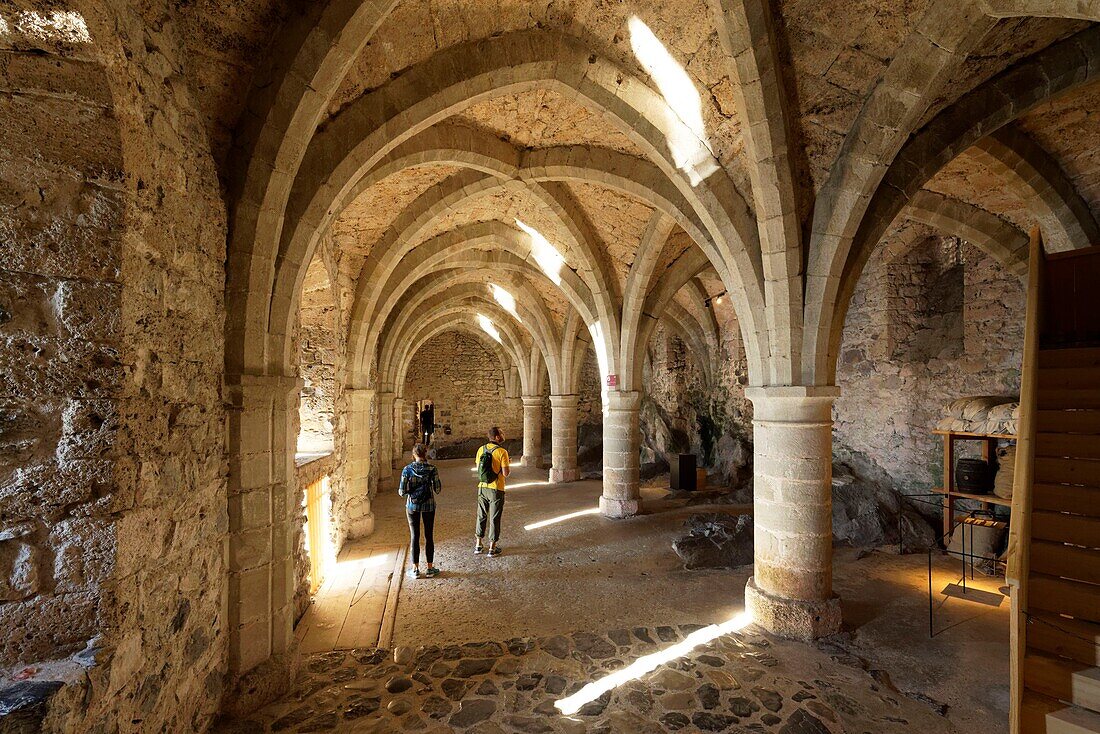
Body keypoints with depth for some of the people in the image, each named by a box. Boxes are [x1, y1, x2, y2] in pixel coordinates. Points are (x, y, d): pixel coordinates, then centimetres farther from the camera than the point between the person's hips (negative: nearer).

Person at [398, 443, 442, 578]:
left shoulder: (407, 469, -10)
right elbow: (437, 490, -7)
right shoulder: (432, 469, -10)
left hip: (412, 506, 0)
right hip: (428, 506, 0)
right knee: (429, 536, 11)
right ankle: (430, 568, 18)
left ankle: (415, 569, 17)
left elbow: (402, 492, -9)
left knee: (415, 537, 10)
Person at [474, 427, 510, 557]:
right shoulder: (502, 451, -17)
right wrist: (509, 470, 3)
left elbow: (476, 466, 11)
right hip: (496, 489, -5)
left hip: (482, 488, 5)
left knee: (481, 516, 18)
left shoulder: (481, 449, -1)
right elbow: (505, 473, -18)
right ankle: (492, 548, 15)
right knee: (494, 518, 7)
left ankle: (479, 544, 28)